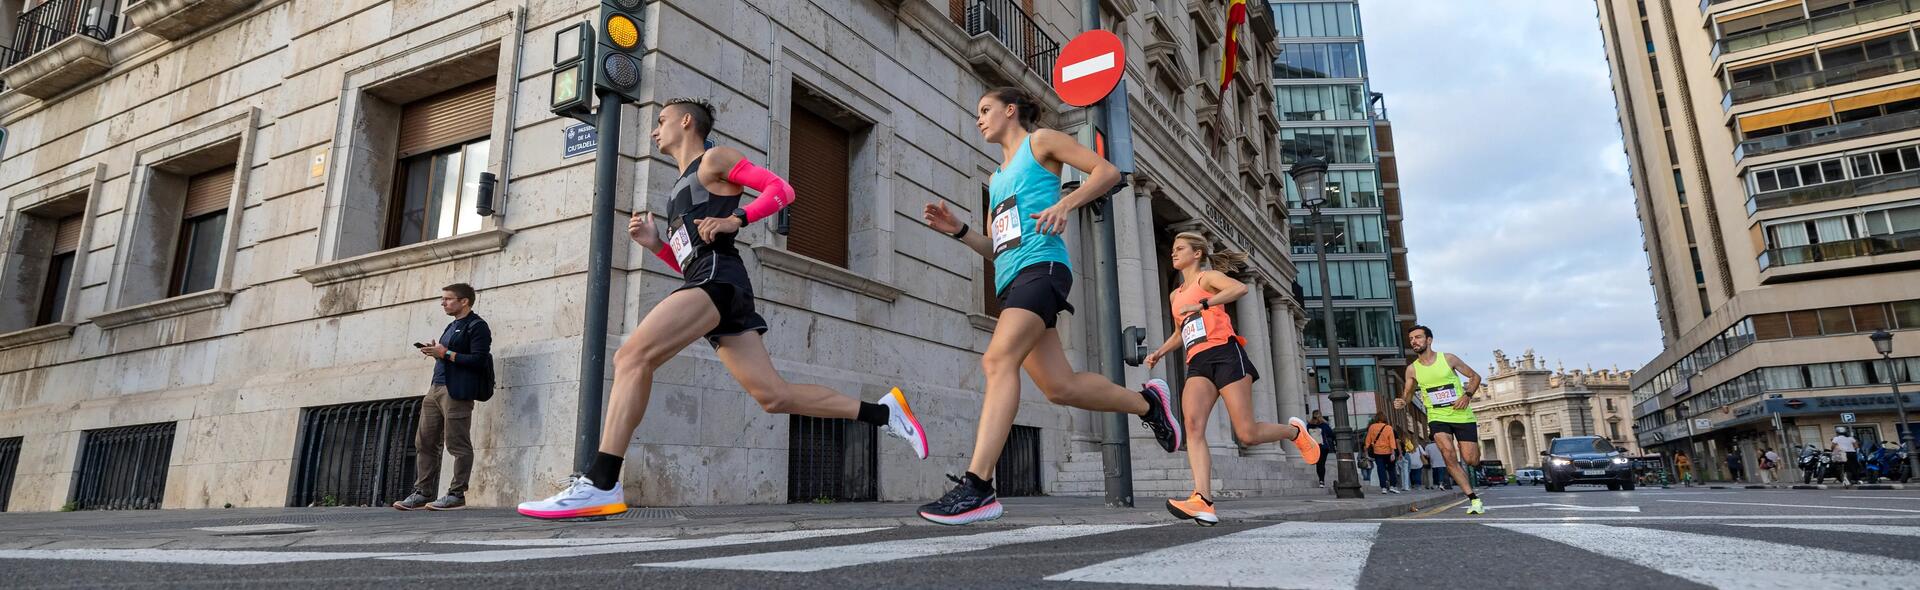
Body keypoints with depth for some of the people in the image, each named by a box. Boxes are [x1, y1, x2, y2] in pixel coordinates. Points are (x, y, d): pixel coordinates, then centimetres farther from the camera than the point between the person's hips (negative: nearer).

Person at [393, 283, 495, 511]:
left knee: (458, 445, -5)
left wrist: (446, 353, -15)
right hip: (436, 388, 10)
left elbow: (479, 360, -16)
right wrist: (435, 352, 9)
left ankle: (456, 494, 0)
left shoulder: (477, 326, -5)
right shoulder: (451, 327, 24)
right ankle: (422, 492, 12)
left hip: (457, 392, -9)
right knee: (424, 443, 7)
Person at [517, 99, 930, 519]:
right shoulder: (682, 189, 34)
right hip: (706, 282, 9)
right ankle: (883, 412, 7)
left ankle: (601, 485, -25)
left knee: (632, 356, -20)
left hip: (719, 276, -9)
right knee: (774, 396, 1)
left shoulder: (715, 160, 10)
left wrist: (735, 220, -14)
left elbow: (781, 189, -1)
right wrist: (654, 243, 17)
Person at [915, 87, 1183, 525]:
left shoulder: (1040, 142, 11)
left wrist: (1065, 204, -15)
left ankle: (977, 486, -35)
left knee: (998, 359, -27)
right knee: (1059, 386, 0)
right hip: (1011, 282, 8)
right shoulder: (998, 177, 31)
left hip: (1040, 267, -8)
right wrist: (957, 230, 11)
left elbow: (1107, 172, 1)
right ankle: (1147, 402, 23)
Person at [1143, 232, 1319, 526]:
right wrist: (1159, 352, 23)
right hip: (1198, 363, 6)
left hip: (1225, 354, -6)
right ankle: (1203, 501, -35)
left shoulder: (1208, 277, 6)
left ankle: (1294, 430, 25)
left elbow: (1240, 288, -16)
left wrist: (1201, 304, -22)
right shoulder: (1175, 296, 27)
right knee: (1193, 424, -22)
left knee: (1247, 435, -10)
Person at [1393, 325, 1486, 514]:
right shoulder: (1412, 369, 1)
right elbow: (1407, 393, 9)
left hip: (1462, 415, -1)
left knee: (1470, 460, -4)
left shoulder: (1448, 358, -4)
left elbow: (1475, 376, 5)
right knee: (1449, 455, -20)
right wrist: (1402, 402, -14)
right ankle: (1473, 498, -11)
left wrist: (1467, 395, -12)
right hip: (1437, 417, 1)